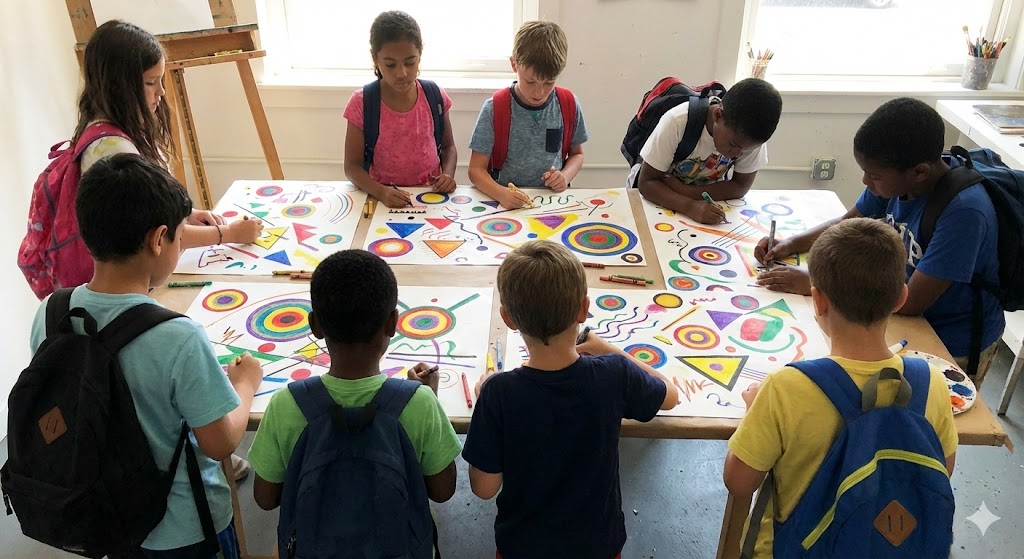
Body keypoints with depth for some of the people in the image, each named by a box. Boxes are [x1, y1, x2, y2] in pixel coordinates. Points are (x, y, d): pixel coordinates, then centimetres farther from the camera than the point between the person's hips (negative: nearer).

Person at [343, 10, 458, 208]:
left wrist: (448, 174, -8)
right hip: (384, 199, 0)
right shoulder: (362, 103, -7)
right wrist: (380, 192, -22)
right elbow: (352, 166, -4)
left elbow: (448, 146, 13)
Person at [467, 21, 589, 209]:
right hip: (506, 204, -2)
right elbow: (476, 170, -7)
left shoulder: (569, 105, 0)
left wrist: (566, 175, -7)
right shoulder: (494, 109, -7)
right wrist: (500, 193, -26)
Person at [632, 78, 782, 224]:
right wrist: (690, 207, -43)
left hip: (708, 203, 2)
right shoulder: (678, 122, -31)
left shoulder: (751, 132, -23)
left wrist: (685, 191, -29)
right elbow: (646, 183, -25)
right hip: (660, 199, -2)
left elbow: (741, 186, -15)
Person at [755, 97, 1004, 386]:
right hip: (908, 316, 6)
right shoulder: (897, 176, -12)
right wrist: (792, 243, -11)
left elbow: (911, 301, -31)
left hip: (954, 346, -6)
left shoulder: (963, 211, -33)